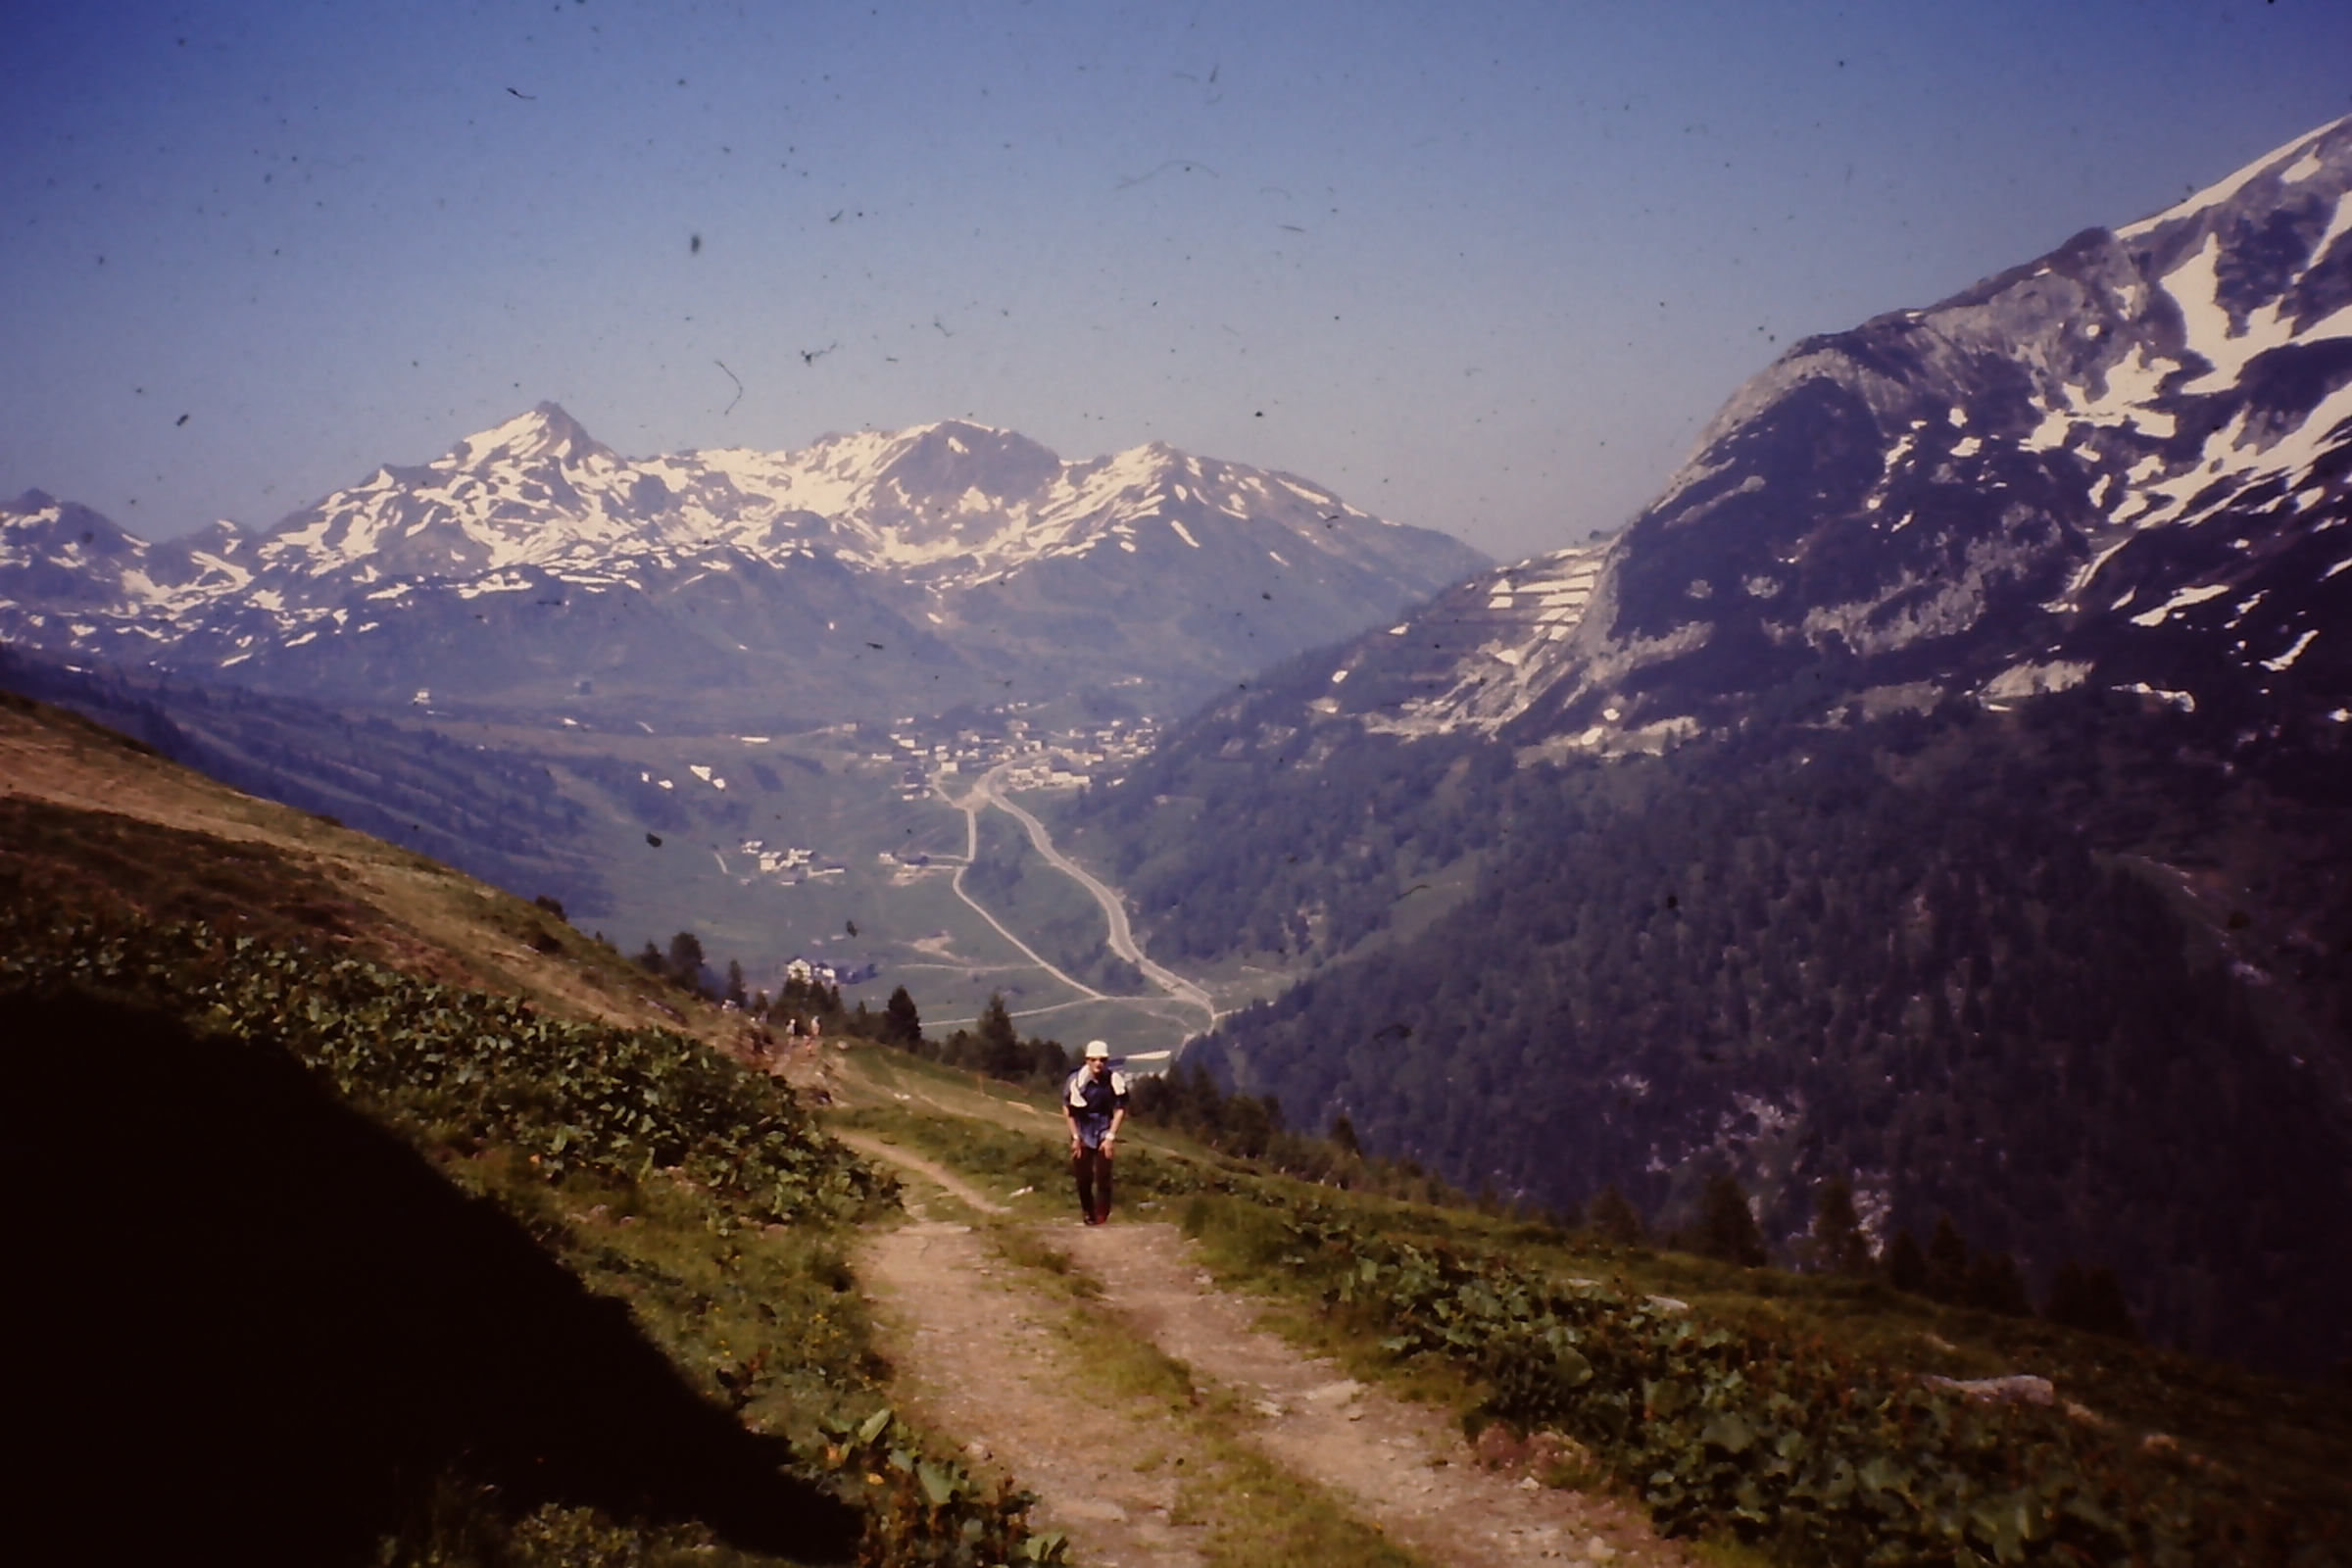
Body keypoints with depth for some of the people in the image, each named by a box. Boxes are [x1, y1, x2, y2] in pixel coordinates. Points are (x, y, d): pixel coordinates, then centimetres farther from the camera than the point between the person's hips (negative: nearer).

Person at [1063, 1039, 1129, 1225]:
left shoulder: (1115, 1079, -16)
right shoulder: (1077, 1080, -19)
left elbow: (1120, 1110, -6)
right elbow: (1068, 1110, -6)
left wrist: (1111, 1137, -9)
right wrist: (1075, 1137, -5)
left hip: (1104, 1134, 0)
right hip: (1082, 1134, 0)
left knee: (1103, 1178, -6)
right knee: (1083, 1178, 6)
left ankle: (1101, 1218, 0)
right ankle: (1089, 1214, 26)